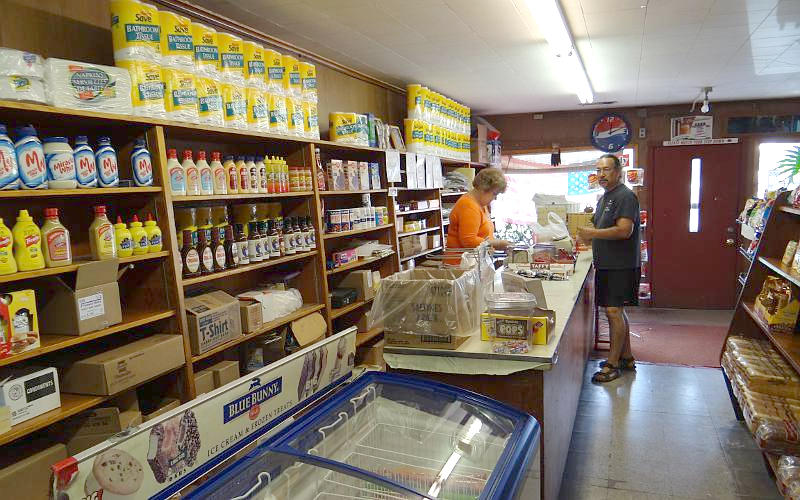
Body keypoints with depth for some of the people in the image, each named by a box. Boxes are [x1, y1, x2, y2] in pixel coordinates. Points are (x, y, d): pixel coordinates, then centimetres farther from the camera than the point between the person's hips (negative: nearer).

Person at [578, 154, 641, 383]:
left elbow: (624, 230, -23)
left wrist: (593, 233, -19)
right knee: (617, 312, 15)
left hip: (621, 266, -10)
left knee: (614, 311, -8)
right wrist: (589, 236, 6)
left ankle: (612, 364, 0)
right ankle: (626, 358, 27)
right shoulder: (604, 198, 18)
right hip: (606, 264, 10)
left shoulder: (625, 196, -12)